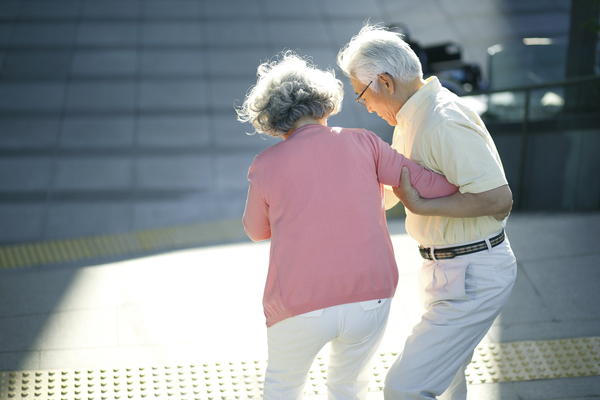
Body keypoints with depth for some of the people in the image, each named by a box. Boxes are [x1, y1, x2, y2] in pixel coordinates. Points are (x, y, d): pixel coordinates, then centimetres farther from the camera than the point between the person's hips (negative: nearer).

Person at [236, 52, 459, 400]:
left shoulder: (267, 166, -1)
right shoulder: (362, 143, 1)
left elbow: (257, 230, 15)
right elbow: (427, 186, 1)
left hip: (300, 307, -1)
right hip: (369, 299, 2)